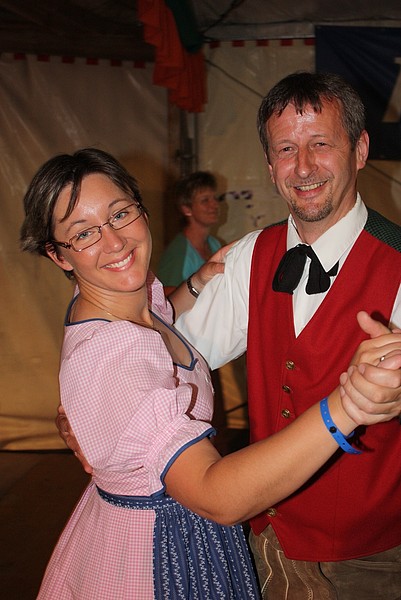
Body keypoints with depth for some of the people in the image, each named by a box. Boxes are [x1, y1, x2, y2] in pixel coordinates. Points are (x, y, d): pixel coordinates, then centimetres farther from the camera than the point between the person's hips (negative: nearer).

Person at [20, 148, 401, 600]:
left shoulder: (136, 297, -5)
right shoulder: (106, 352, -34)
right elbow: (220, 498, -43)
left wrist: (199, 283, 3)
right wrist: (345, 407, -54)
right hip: (155, 556, -8)